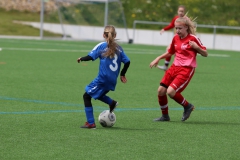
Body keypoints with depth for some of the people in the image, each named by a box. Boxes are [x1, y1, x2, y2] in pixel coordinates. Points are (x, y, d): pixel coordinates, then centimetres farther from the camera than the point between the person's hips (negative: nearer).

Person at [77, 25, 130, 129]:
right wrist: (122, 74, 23)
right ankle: (112, 103, 9)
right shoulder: (119, 48, 11)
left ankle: (90, 123, -5)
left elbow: (91, 57, -11)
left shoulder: (101, 46, -2)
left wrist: (81, 59, 8)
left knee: (87, 96, 2)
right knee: (97, 94, 30)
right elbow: (127, 62, 9)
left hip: (102, 79, -7)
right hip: (112, 81, 7)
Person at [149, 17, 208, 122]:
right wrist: (158, 59, 18)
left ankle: (187, 106, 5)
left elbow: (205, 54, -4)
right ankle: (165, 116, 16)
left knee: (171, 91, -20)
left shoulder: (193, 39, -8)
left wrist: (197, 47, -22)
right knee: (161, 90, -2)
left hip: (186, 70, -7)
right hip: (175, 67, 7)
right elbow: (170, 52, 28)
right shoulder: (176, 38, 10)